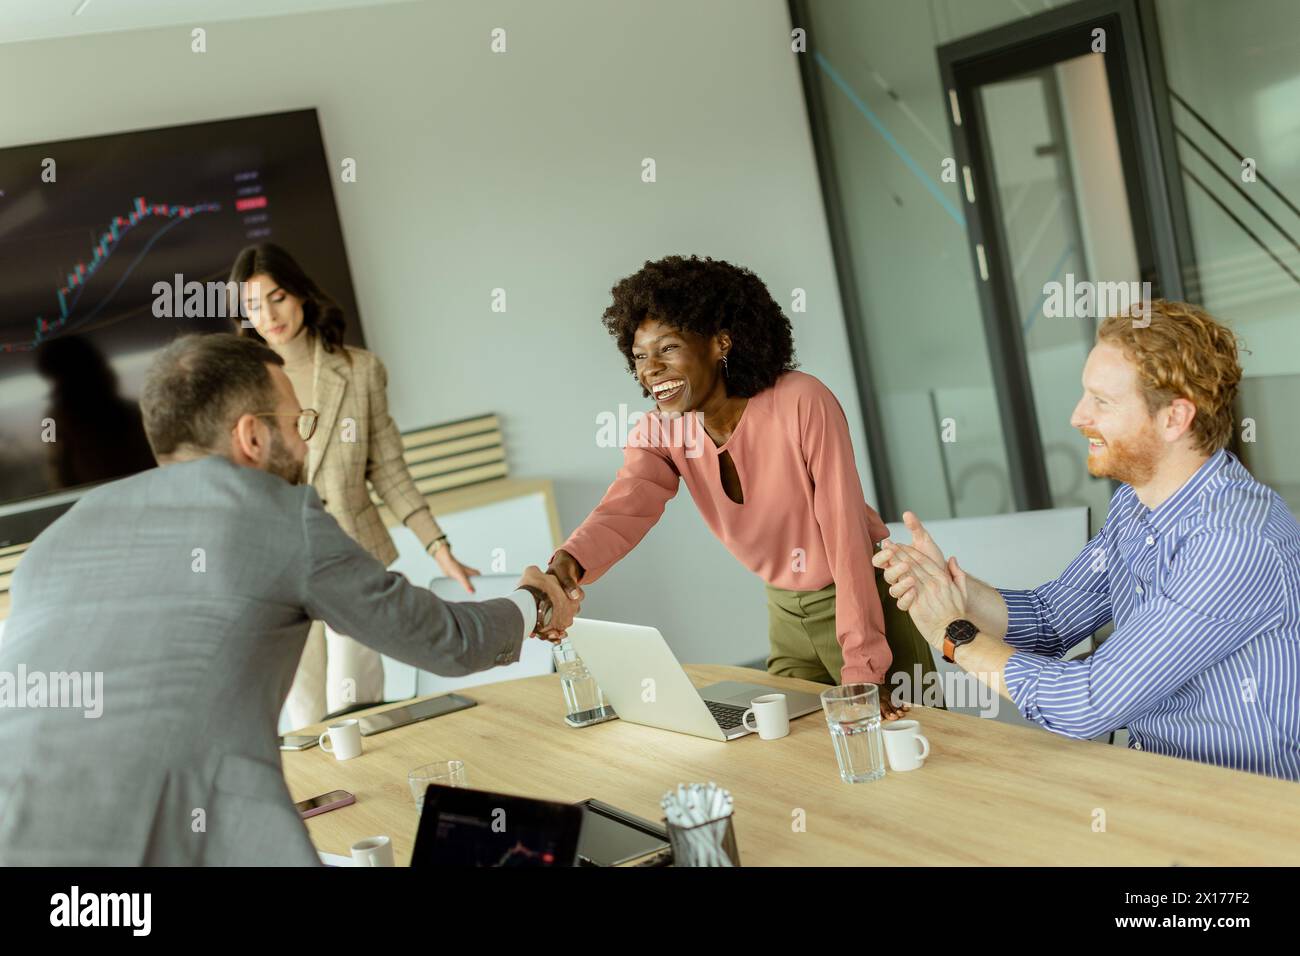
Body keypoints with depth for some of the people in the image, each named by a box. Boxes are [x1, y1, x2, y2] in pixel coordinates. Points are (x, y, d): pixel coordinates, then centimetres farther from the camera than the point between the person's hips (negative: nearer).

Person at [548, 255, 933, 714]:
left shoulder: (803, 402, -25)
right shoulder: (660, 433, -10)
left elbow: (846, 535, -26)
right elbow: (622, 510, -29)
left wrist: (863, 672, -28)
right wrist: (569, 563, -51)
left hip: (871, 601, -5)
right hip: (786, 611, 5)